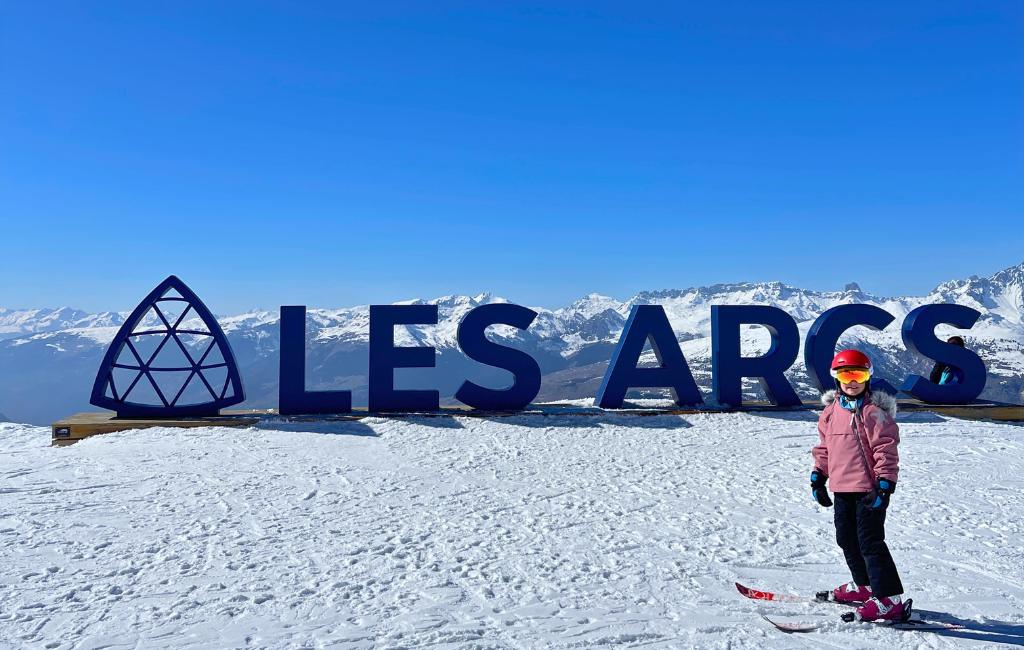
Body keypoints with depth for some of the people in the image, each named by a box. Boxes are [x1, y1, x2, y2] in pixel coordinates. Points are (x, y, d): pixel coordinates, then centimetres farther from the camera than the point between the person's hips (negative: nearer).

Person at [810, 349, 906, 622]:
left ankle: (890, 599, 1)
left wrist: (885, 483, -19)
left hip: (869, 488, -7)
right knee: (846, 538, 17)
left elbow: (886, 449, -14)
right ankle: (863, 585, 35)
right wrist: (818, 476, 15)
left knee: (870, 542, -7)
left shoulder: (874, 411, -11)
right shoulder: (831, 410, 9)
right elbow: (824, 446, 18)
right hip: (841, 488, 8)